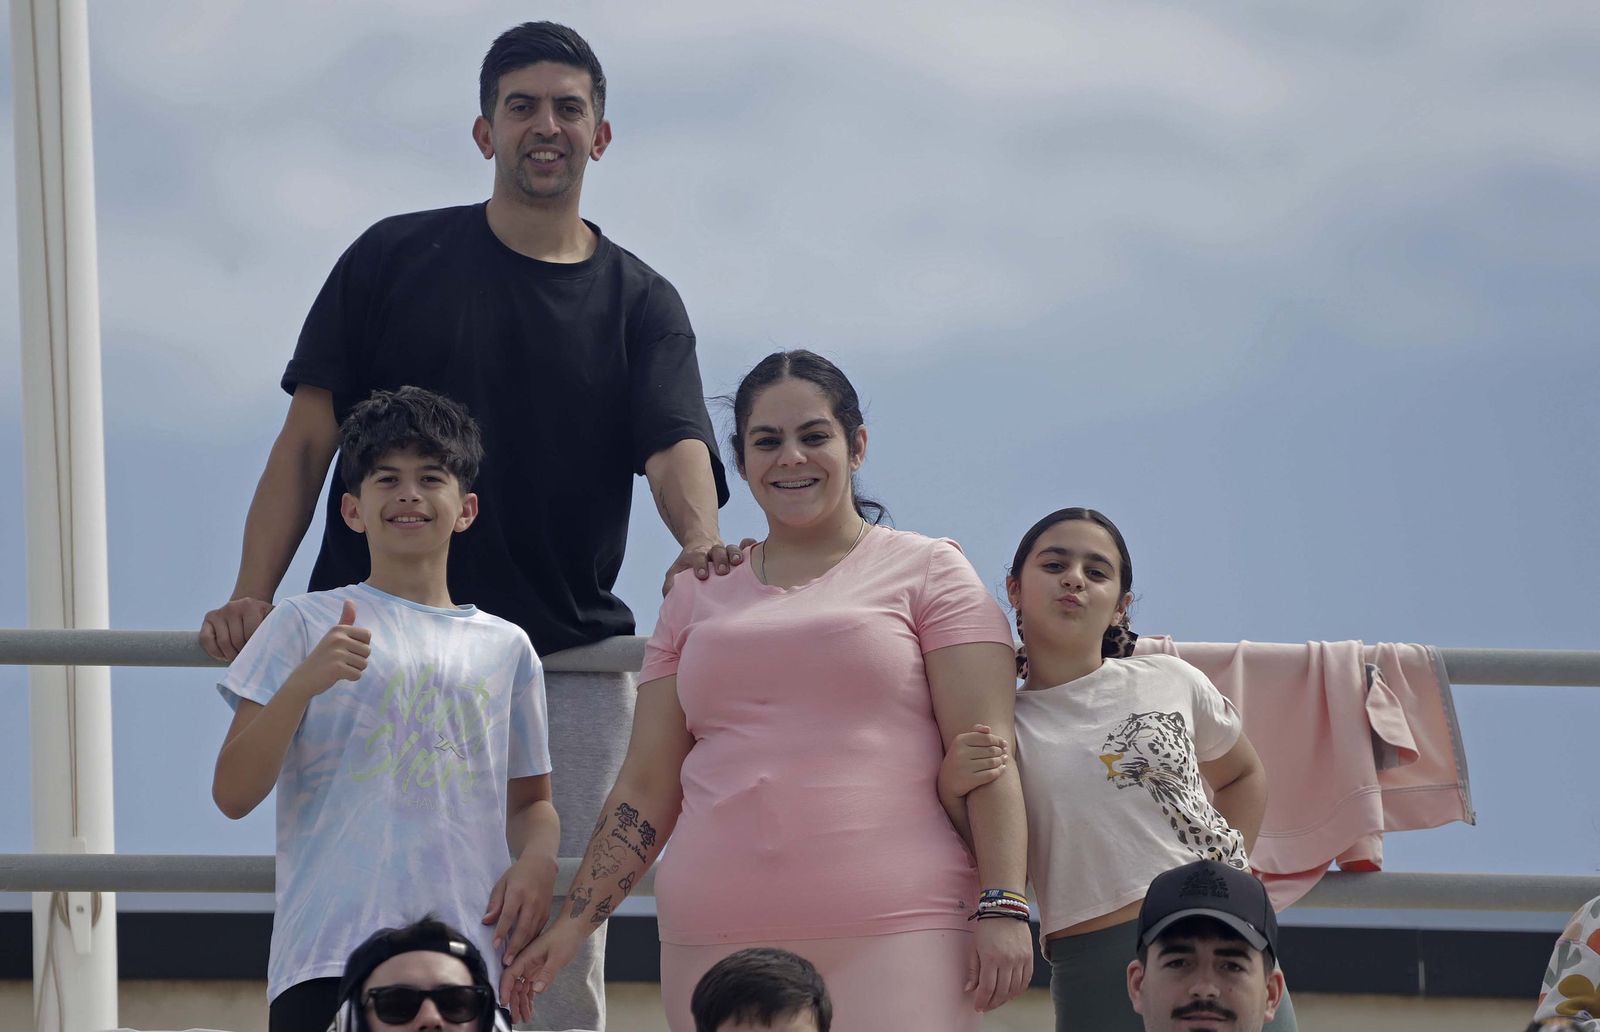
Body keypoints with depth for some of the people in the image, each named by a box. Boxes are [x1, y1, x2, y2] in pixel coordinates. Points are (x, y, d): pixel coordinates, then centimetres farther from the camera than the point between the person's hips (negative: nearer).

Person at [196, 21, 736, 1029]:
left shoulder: (641, 304, 11)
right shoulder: (396, 259, 8)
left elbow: (676, 447, -7)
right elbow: (309, 439, 6)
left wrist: (702, 543, -30)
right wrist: (251, 597, -9)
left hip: (567, 657, 1)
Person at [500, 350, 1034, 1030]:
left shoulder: (924, 570, 9)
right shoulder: (697, 598, 20)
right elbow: (646, 787, 18)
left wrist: (1003, 905, -10)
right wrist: (572, 924, 9)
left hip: (895, 937, -3)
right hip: (714, 942, 3)